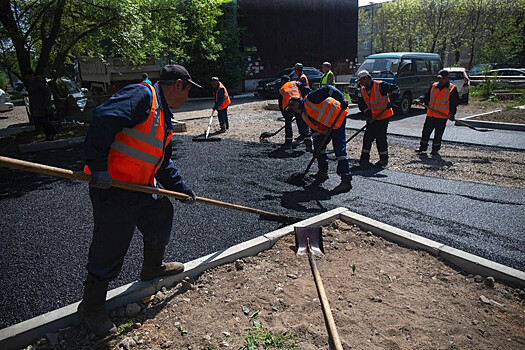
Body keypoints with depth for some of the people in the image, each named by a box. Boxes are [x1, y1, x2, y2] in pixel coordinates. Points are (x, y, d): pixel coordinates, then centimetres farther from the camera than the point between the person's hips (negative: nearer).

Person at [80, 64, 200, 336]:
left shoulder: (163, 116, 16)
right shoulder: (142, 95, -14)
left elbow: (164, 164, 21)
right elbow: (103, 119, -29)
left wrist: (181, 188, 17)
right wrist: (98, 166, -30)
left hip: (141, 189, 10)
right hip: (112, 189, -10)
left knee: (162, 214, 22)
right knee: (110, 248, 0)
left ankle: (153, 267, 44)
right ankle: (91, 308, 21)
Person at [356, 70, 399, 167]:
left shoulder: (380, 85, -14)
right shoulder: (362, 91, 7)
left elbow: (395, 88, -12)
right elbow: (362, 104, 12)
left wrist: (392, 101, -21)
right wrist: (367, 112, -2)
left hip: (383, 116, -6)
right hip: (372, 118, 6)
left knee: (381, 137, -4)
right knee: (368, 137, 4)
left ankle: (384, 159, 11)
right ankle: (364, 159, 11)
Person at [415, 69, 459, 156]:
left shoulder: (452, 89, -2)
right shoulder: (433, 86, 10)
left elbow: (454, 103, -3)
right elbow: (427, 97, 15)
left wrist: (452, 114, -12)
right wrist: (421, 99, -6)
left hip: (442, 116, -4)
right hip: (430, 114, 4)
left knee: (438, 134, 2)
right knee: (426, 131, 9)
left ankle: (435, 149, 14)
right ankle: (423, 147, 23)